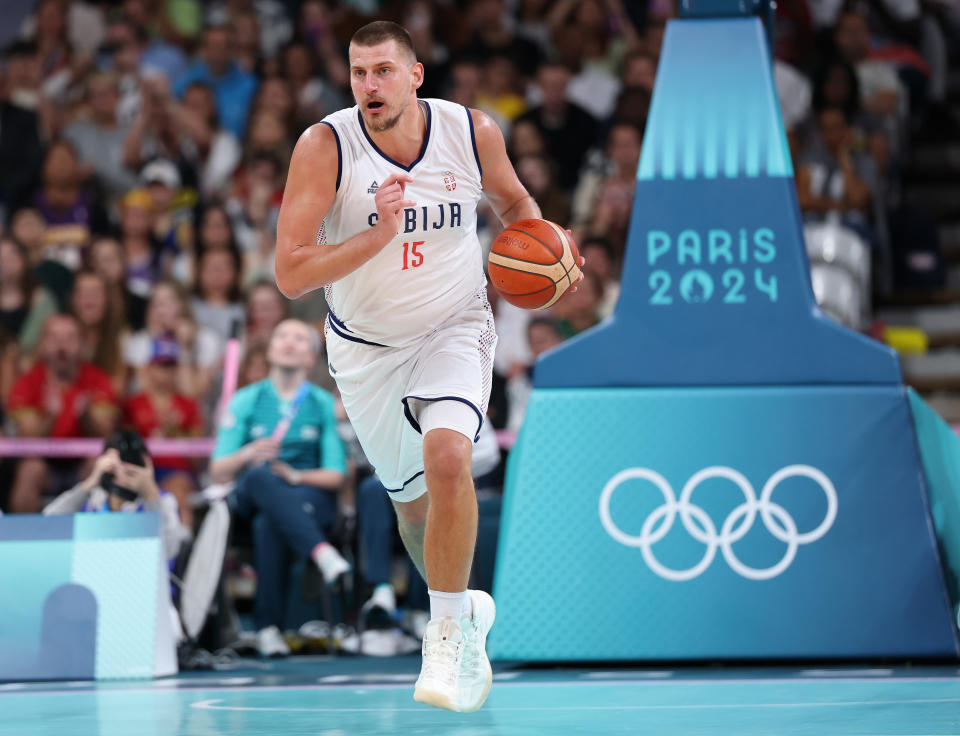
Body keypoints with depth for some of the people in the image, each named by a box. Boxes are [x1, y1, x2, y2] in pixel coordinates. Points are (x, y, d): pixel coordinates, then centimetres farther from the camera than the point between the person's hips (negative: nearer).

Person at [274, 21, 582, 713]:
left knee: (447, 456, -28)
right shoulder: (324, 147, -19)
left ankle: (449, 629, -13)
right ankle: (465, 608, 43)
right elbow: (290, 275, -24)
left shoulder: (472, 132, -12)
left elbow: (514, 200, 11)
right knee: (413, 504, 13)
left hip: (454, 330, -1)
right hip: (367, 347, 1)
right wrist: (379, 234, -34)